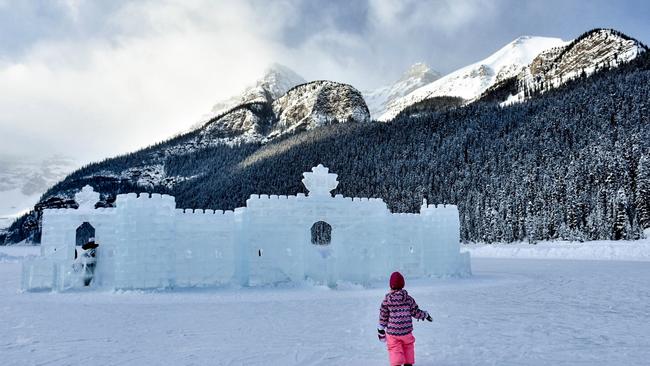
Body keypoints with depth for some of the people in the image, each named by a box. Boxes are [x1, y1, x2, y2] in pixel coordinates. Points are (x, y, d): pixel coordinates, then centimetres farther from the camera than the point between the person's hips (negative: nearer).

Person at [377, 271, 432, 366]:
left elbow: (383, 317, -3)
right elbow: (416, 313, 3)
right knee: (408, 348, 21)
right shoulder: (408, 298, -5)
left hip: (392, 333, -1)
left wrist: (381, 330, 8)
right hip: (406, 332, 2)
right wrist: (426, 315, 22)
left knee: (395, 351, 6)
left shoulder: (386, 300, -8)